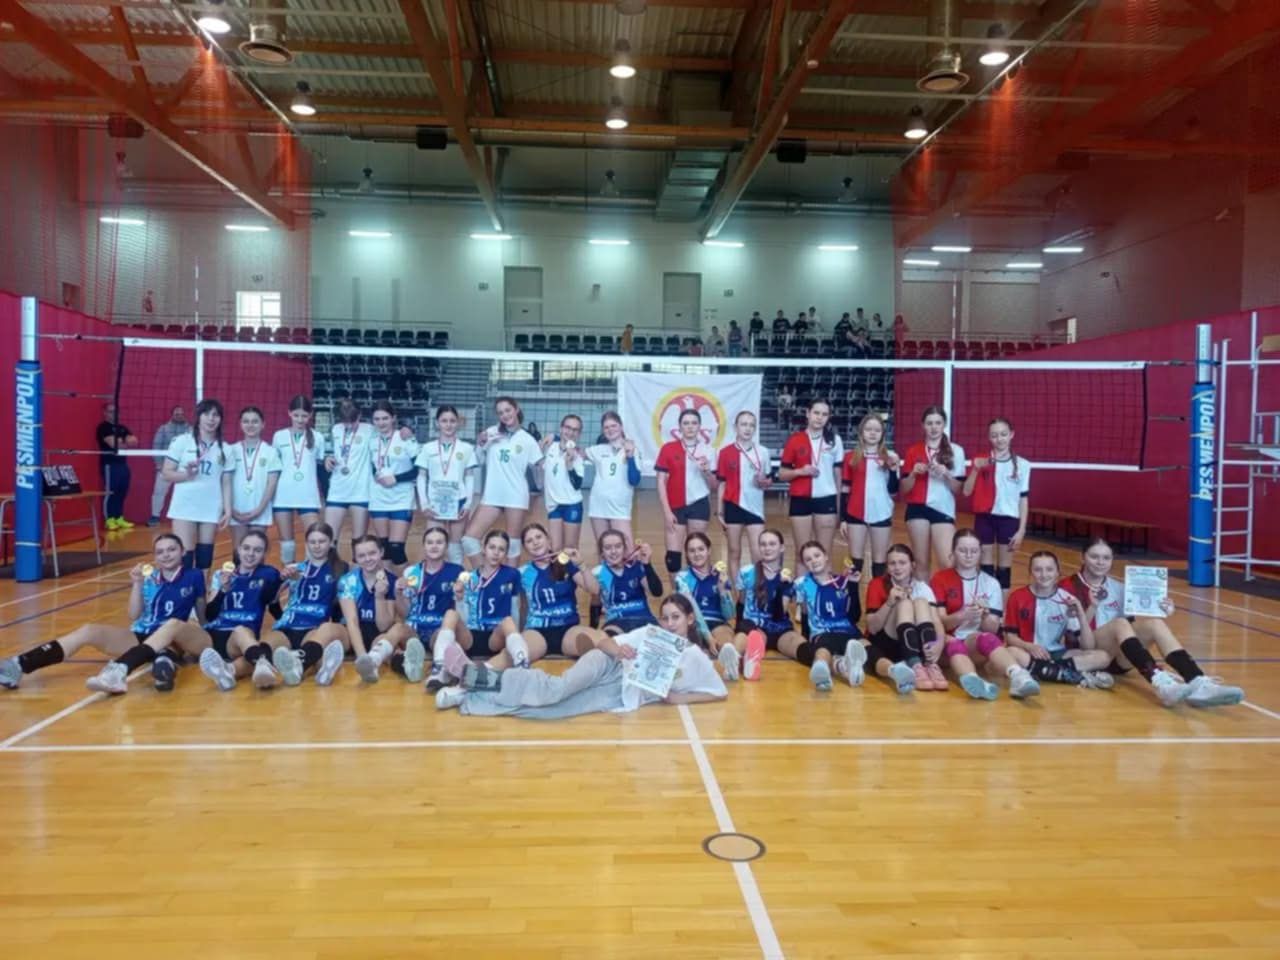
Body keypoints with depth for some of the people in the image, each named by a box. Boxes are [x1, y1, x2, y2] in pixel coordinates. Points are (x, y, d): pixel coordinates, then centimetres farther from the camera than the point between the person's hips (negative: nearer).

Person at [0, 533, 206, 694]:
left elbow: (202, 616, 14)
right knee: (89, 631, -17)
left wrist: (195, 625, -4)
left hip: (181, 640, -4)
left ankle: (118, 671, -61)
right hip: (142, 637, 5)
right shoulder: (148, 576, 13)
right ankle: (19, 666, -32)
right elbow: (134, 616, 4)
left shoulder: (194, 577, 7)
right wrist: (137, 584, -7)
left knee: (174, 623, -40)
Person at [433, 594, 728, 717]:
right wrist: (616, 649, -15)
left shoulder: (696, 658, 10)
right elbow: (603, 642, 11)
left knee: (549, 709, -23)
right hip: (608, 668, 1)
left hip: (621, 698, -1)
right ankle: (476, 676, -27)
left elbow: (720, 691, 10)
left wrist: (678, 698, -2)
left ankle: (467, 699, -23)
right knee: (557, 689, -33)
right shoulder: (651, 633, 14)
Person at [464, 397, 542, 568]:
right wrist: (480, 443, -8)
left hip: (516, 497, -2)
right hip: (492, 496, 2)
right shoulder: (492, 432, 4)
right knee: (469, 539, -5)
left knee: (513, 543, 5)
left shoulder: (527, 440, 1)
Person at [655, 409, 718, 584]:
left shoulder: (707, 451, 4)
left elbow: (713, 485, 7)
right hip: (675, 507, -1)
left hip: (699, 505, 1)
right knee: (673, 554, -5)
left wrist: (706, 471, -14)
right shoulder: (668, 448, 0)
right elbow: (661, 481, -1)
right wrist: (666, 511, -7)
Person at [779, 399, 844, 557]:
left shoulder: (835, 440, 4)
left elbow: (838, 473, 8)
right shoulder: (795, 439, 1)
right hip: (801, 500, 0)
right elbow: (782, 474, 4)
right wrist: (800, 471, -15)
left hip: (826, 499, 0)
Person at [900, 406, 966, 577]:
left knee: (947, 563, -14)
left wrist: (946, 474, -15)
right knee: (922, 563, 4)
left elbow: (958, 489, 3)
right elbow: (903, 489, 7)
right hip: (918, 509, 1)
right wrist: (913, 473, -11)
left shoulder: (956, 451, 3)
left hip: (944, 510, -1)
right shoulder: (914, 451, 7)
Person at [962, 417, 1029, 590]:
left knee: (1004, 567, 7)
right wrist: (976, 469, -19)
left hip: (1009, 519, 0)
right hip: (984, 518, 0)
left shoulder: (1022, 465, 1)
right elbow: (966, 491, -5)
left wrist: (1022, 529, -2)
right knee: (985, 565, 7)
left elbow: (1023, 499, 2)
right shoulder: (980, 462, 1)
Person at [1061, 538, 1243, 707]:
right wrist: (1092, 607, -22)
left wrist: (1162, 614, -8)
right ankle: (1159, 682, -52)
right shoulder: (1069, 588, 0)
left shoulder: (1118, 588, 16)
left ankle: (1197, 683, -41)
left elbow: (1135, 626, 10)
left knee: (1154, 622, -23)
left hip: (1118, 657, 5)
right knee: (1120, 623, -32)